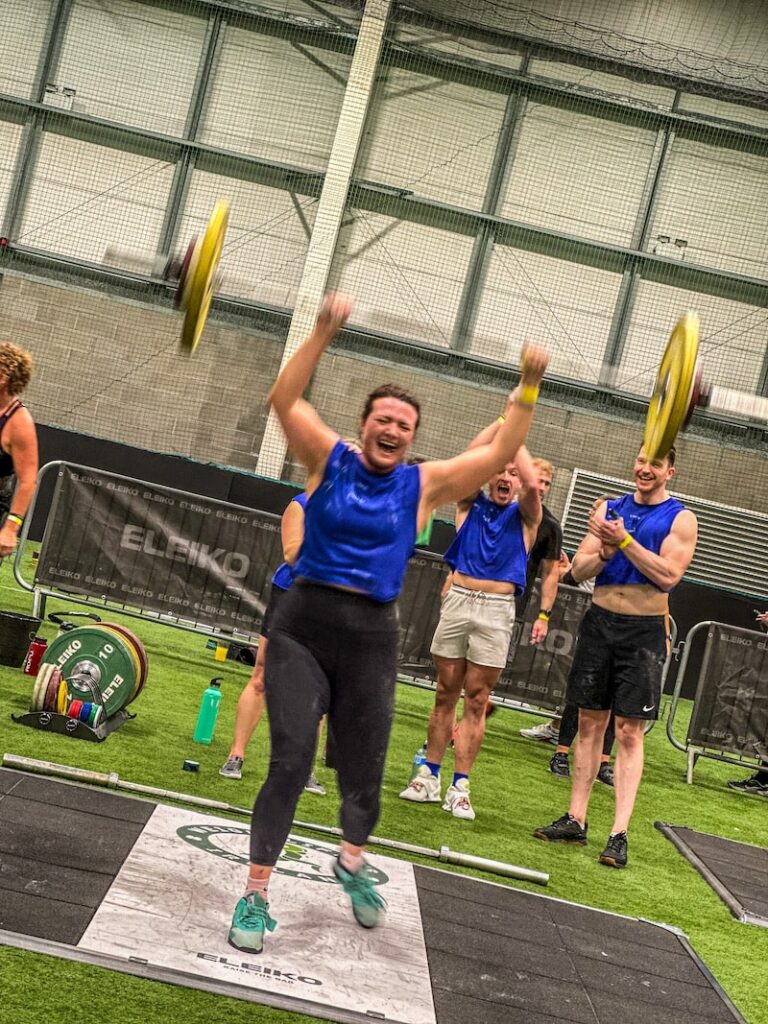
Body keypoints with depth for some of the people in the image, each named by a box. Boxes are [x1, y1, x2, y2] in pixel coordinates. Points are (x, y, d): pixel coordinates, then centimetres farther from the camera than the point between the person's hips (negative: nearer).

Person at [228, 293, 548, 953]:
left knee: (363, 774, 12)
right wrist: (324, 335, -20)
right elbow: (284, 399, -10)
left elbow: (501, 454, 3)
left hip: (372, 638, 2)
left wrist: (529, 387, -5)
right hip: (305, 625, -2)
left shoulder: (425, 485, 5)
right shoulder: (330, 460, 2)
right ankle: (256, 896, 5)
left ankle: (353, 862, 43)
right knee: (289, 763, -8)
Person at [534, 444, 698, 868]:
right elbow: (579, 569, 5)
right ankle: (575, 820, 16)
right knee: (590, 722, 8)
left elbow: (668, 575, -15)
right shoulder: (609, 508, 9)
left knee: (629, 731, -4)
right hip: (600, 621, 4)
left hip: (644, 631, -4)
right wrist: (605, 551, -14)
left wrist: (624, 541, -20)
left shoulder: (680, 519, -2)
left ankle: (619, 833, -2)